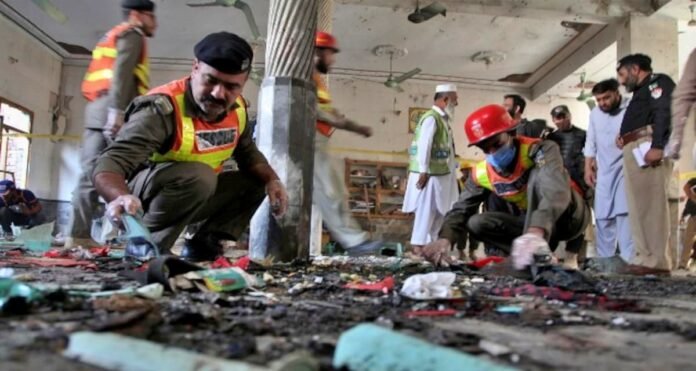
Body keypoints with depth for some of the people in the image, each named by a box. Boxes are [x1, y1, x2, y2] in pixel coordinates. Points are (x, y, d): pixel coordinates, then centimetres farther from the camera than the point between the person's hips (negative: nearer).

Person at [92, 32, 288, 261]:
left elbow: (248, 154, 11)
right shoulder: (161, 109, -28)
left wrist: (271, 180, -10)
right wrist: (121, 196, -60)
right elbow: (110, 163, -37)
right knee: (199, 176, -34)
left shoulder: (237, 108, -5)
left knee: (256, 182, 0)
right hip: (145, 194, -8)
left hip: (196, 196, 8)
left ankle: (202, 243, -2)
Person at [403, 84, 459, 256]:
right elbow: (424, 146, -23)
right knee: (427, 210, -3)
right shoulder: (431, 118, -16)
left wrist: (456, 166, 13)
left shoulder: (443, 119, 14)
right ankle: (418, 244, 6)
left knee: (440, 210, 14)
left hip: (442, 173, 10)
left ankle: (430, 242, 24)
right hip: (430, 174, -10)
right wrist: (424, 172, -24)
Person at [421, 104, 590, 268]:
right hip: (535, 222, 6)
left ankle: (537, 256, -34)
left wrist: (536, 231, -65)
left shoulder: (541, 150, -27)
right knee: (477, 223, -12)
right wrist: (445, 239, -35)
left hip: (572, 215, -5)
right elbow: (461, 209, -11)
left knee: (539, 175, -33)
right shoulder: (482, 174, -9)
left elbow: (556, 191, -46)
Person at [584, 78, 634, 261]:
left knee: (624, 213, -15)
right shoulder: (594, 114, 9)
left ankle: (628, 260, -14)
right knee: (602, 216, 6)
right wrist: (588, 168, 11)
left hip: (626, 168, -5)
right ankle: (603, 260, 13)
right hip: (604, 171, 6)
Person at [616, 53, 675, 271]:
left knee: (651, 204, -14)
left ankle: (656, 262, -16)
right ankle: (644, 259, 5)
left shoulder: (658, 81, 4)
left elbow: (665, 112, -13)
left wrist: (657, 146, -24)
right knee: (638, 206, 5)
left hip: (648, 148, -10)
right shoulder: (641, 92, 33)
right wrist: (623, 139, 9)